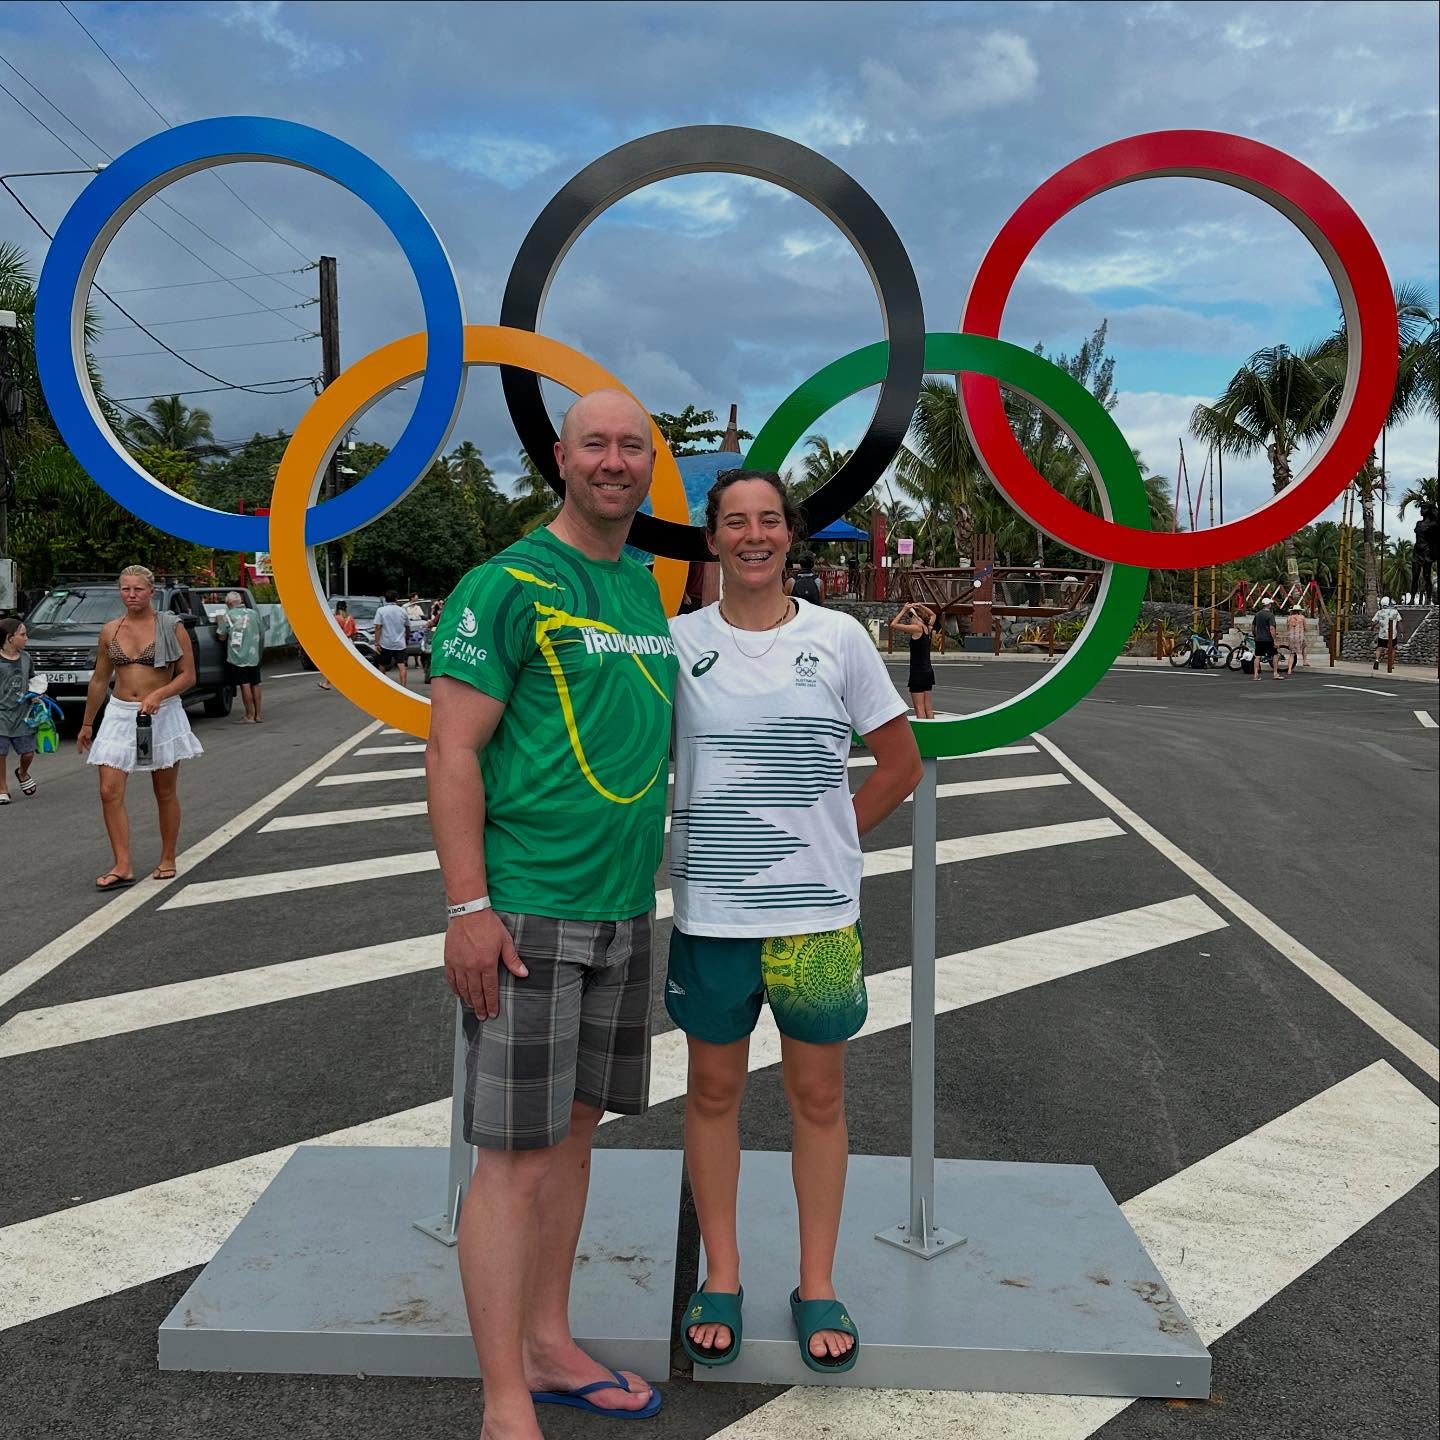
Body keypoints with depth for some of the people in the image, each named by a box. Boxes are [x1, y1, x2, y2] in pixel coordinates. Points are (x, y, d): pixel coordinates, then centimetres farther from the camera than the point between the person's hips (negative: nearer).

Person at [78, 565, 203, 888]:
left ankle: (167, 861, 19)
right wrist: (87, 723, 18)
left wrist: (158, 694, -22)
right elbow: (100, 680, 15)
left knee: (165, 793, 7)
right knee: (110, 792, -7)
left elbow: (188, 676, -5)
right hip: (120, 714, 3)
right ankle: (122, 867, -4)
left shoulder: (171, 627, -4)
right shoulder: (110, 630, 7)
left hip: (162, 715, -3)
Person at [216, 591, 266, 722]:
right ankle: (257, 715, 16)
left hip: (237, 657, -5)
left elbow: (222, 636, -4)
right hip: (254, 656, 5)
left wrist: (219, 623, 11)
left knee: (245, 685, -4)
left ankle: (250, 716, -3)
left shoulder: (228, 616, -7)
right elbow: (262, 635, 12)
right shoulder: (255, 614, 6)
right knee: (255, 684, 12)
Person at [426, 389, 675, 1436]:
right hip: (528, 907, -7)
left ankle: (547, 1347, 30)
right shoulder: (507, 585, -10)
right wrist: (469, 907, -17)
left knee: (576, 1126, 15)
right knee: (517, 1153, -1)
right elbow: (452, 751, -13)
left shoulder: (649, 586, 12)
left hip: (625, 908, 7)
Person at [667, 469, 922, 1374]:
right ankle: (722, 1278, 28)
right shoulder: (679, 642, 0)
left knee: (819, 1095, 9)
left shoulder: (838, 637, 0)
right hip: (710, 905, 0)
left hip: (819, 907, 0)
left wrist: (830, 843, 5)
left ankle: (818, 1285, 26)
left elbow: (901, 763, 7)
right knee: (715, 1089, 11)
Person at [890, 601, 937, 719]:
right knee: (929, 709, 9)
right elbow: (933, 615, 31)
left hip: (918, 671, -8)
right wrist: (920, 606, 19)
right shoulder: (928, 629, 9)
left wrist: (903, 610, -3)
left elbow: (893, 625, -13)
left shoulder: (917, 628, -12)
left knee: (919, 709, -7)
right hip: (928, 670, 8)